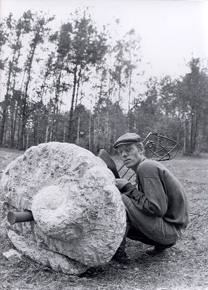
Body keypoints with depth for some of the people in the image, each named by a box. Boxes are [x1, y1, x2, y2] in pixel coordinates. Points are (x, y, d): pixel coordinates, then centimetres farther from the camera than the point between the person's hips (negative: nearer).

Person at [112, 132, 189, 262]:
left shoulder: (146, 167, -18)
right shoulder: (148, 165, 11)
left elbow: (157, 209, -23)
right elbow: (145, 201, 13)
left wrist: (128, 188, -17)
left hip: (169, 227, -10)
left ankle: (117, 251, -8)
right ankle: (162, 242, 14)